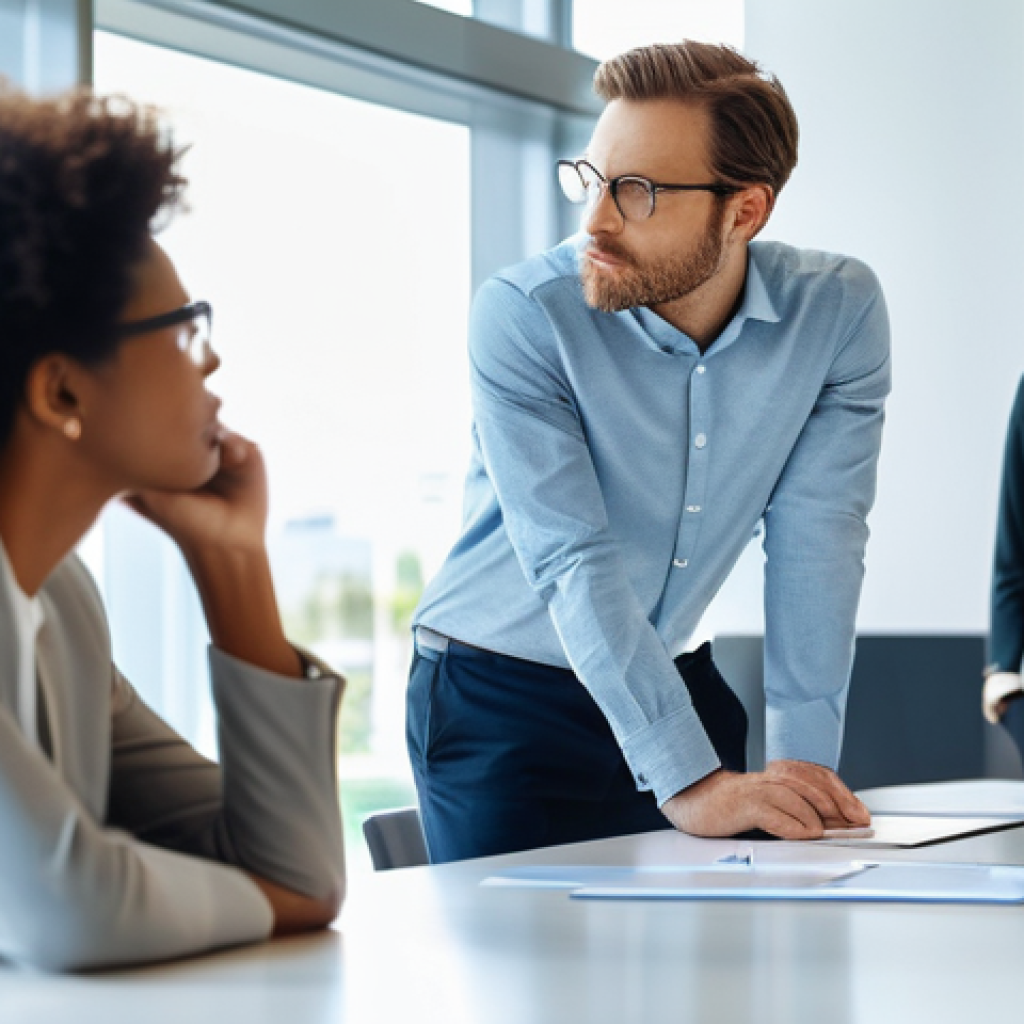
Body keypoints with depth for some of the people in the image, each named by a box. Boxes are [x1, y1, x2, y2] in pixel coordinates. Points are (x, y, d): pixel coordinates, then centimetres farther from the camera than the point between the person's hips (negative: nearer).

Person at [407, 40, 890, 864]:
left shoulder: (838, 312, -12)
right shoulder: (522, 315, -21)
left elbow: (815, 544, -12)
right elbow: (573, 564, -26)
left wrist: (805, 765, -20)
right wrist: (685, 782, -33)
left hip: (676, 680, 3)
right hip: (500, 702, -3)